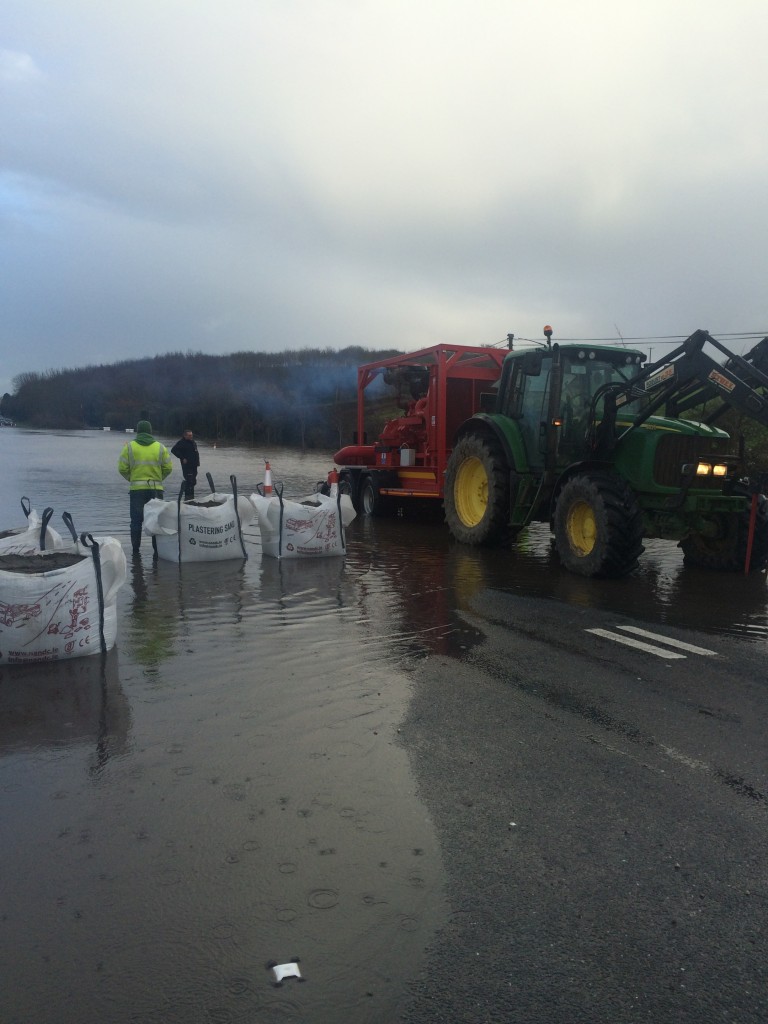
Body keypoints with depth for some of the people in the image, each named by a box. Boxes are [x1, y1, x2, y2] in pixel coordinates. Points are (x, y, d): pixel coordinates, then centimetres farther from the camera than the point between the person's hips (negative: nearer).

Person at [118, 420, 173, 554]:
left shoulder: (129, 447, -1)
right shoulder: (160, 447, 1)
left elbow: (122, 468, -2)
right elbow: (168, 468, 3)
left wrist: (131, 478, 16)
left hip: (136, 489, 0)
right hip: (156, 489, 1)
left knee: (136, 520, 7)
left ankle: (135, 549, 9)